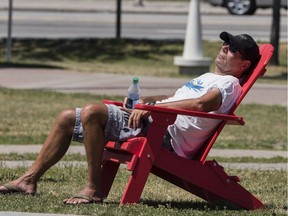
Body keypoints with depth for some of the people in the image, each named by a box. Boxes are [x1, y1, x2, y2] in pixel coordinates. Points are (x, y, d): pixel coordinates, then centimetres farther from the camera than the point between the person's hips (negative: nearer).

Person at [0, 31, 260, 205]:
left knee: (92, 112, -30)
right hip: (148, 123, 10)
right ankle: (29, 180, 8)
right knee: (67, 118, 8)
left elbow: (200, 104, -21)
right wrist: (143, 100, 17)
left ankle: (93, 189, -26)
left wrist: (151, 107, -21)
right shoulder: (209, 78, 31)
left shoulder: (229, 84, -2)